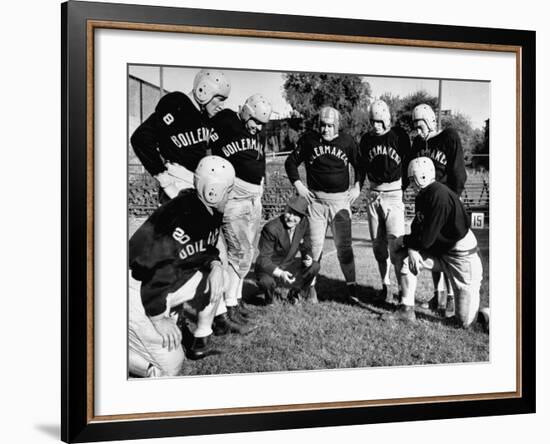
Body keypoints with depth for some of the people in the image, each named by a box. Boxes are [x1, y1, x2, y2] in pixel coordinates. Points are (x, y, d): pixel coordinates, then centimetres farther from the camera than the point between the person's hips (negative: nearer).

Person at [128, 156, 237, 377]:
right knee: (169, 366, -7)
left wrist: (215, 265, -7)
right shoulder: (181, 215, -29)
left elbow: (206, 250, 17)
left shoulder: (211, 212, 0)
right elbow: (150, 265, -30)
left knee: (219, 278, -2)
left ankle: (202, 336, 13)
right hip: (138, 290, -9)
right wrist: (158, 317, -25)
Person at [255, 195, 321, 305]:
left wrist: (308, 258, -19)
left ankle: (294, 294, 9)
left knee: (315, 266, -16)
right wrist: (280, 273, -43)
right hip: (268, 267, -6)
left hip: (287, 266, 6)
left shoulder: (303, 224, -9)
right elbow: (263, 259, -27)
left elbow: (306, 248, 6)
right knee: (267, 282, -38)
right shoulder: (271, 228, -27)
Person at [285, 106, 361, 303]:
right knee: (314, 244, 2)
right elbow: (291, 162, 9)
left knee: (343, 245, -1)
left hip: (341, 200, 0)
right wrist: (298, 185, -1)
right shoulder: (309, 140, 1)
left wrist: (357, 187, 4)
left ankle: (351, 285, 5)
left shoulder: (347, 141, 3)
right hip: (315, 199, 0)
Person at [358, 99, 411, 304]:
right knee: (378, 244, 7)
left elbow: (407, 165, 2)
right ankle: (385, 285, 17)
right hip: (373, 194, 4)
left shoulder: (399, 136, -3)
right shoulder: (366, 140, 8)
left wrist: (405, 191, 0)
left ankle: (404, 286, -4)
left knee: (396, 242, -12)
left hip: (394, 194, -4)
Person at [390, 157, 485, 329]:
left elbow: (426, 239, -24)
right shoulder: (423, 196, 3)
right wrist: (411, 249, -10)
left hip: (461, 256, -9)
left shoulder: (439, 196, -26)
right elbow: (417, 228, 9)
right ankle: (407, 310, 2)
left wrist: (403, 240, -7)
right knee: (402, 257, -4)